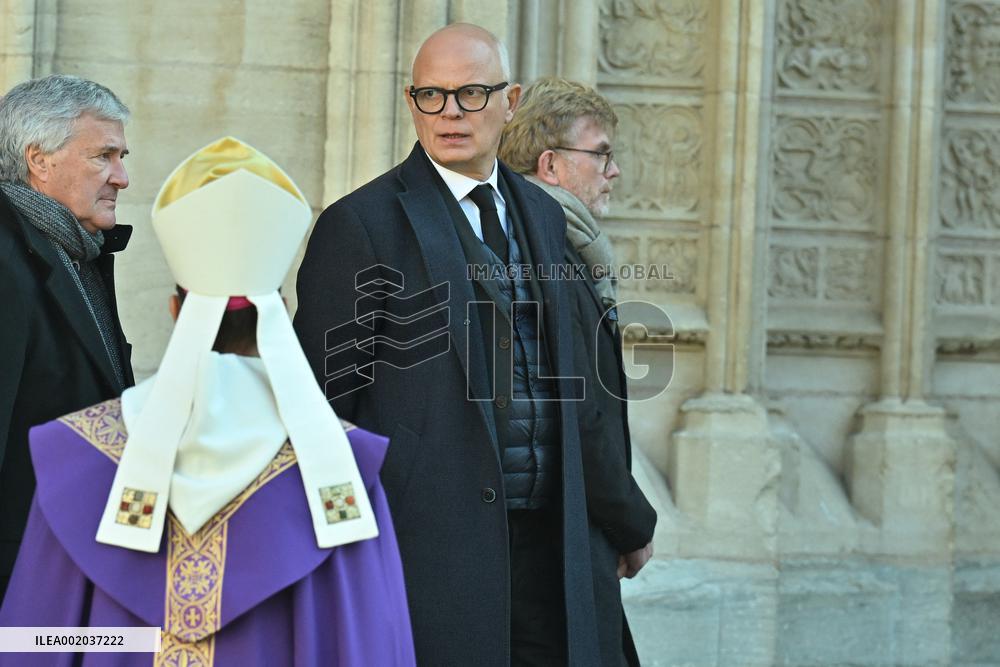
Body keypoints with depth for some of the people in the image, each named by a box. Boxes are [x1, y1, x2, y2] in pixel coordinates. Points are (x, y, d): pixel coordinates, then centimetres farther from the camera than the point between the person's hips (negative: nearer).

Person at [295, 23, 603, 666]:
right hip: (428, 536, -6)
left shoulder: (543, 215, 14)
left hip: (543, 535, 6)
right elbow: (323, 396, -6)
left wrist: (572, 515, 17)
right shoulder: (362, 223, -6)